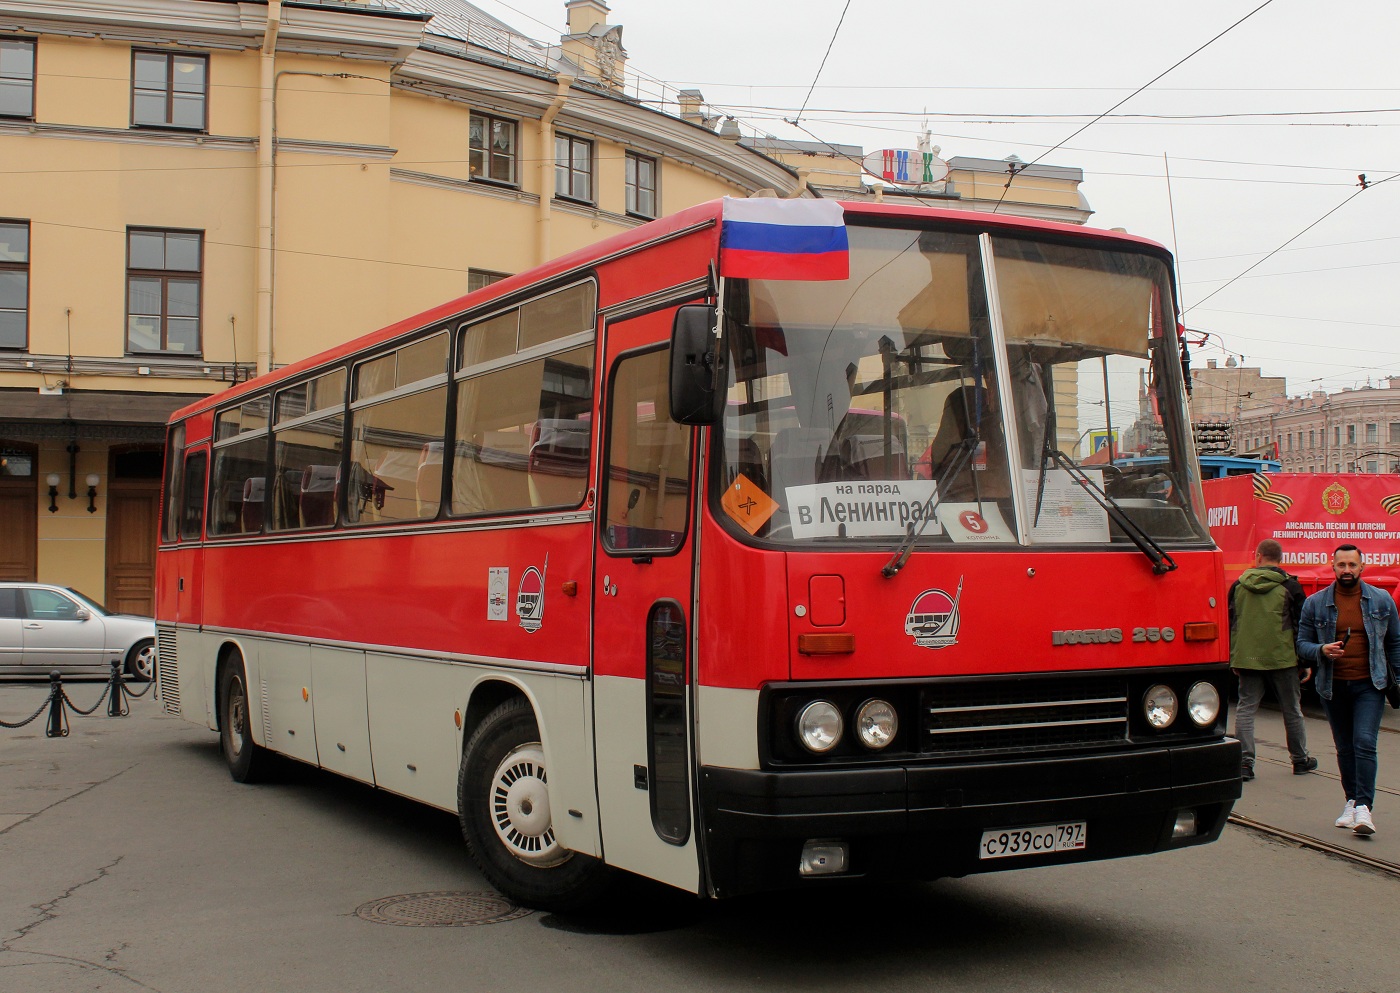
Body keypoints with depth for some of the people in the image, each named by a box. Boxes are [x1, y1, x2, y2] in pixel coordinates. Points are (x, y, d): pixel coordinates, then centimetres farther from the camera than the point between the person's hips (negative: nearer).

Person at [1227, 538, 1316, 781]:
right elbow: (1301, 627, -1)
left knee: (1246, 709, 4)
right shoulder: (1290, 586, -3)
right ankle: (1300, 760, 25)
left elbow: (1230, 625, 9)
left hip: (1247, 659, 1)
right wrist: (1304, 663, 7)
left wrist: (1234, 660, 18)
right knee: (1291, 710, 12)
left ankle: (1244, 763, -3)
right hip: (1282, 659, -1)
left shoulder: (1238, 585, 4)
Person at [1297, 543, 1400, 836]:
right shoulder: (1315, 603, 3)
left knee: (1364, 743, -14)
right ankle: (1352, 801, 22)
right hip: (1333, 687, 2)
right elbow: (1302, 644, 6)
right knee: (1345, 748, 9)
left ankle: (1364, 807, -14)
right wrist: (1322, 650, -15)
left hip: (1369, 685, -2)